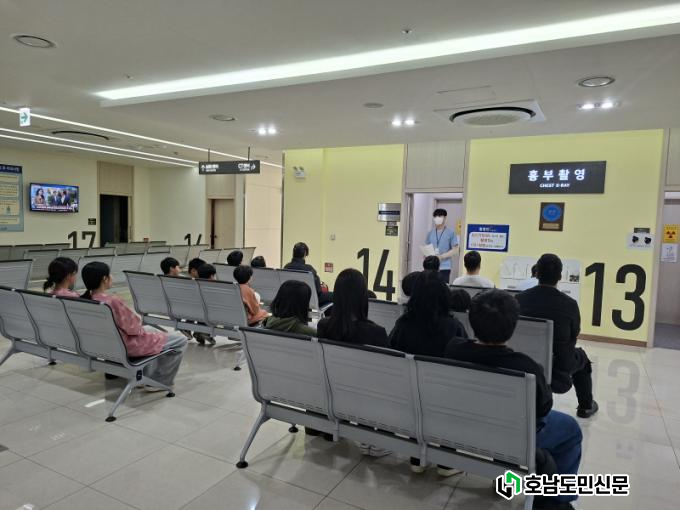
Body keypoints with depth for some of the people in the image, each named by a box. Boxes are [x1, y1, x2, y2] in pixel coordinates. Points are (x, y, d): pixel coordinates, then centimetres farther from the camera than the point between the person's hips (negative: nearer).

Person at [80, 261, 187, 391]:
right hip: (126, 346, -9)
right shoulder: (112, 301, -32)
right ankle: (159, 381, 11)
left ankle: (147, 373, 39)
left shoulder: (85, 299, -5)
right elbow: (133, 327, -23)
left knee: (150, 329, 35)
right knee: (180, 340, 0)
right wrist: (137, 319, -2)